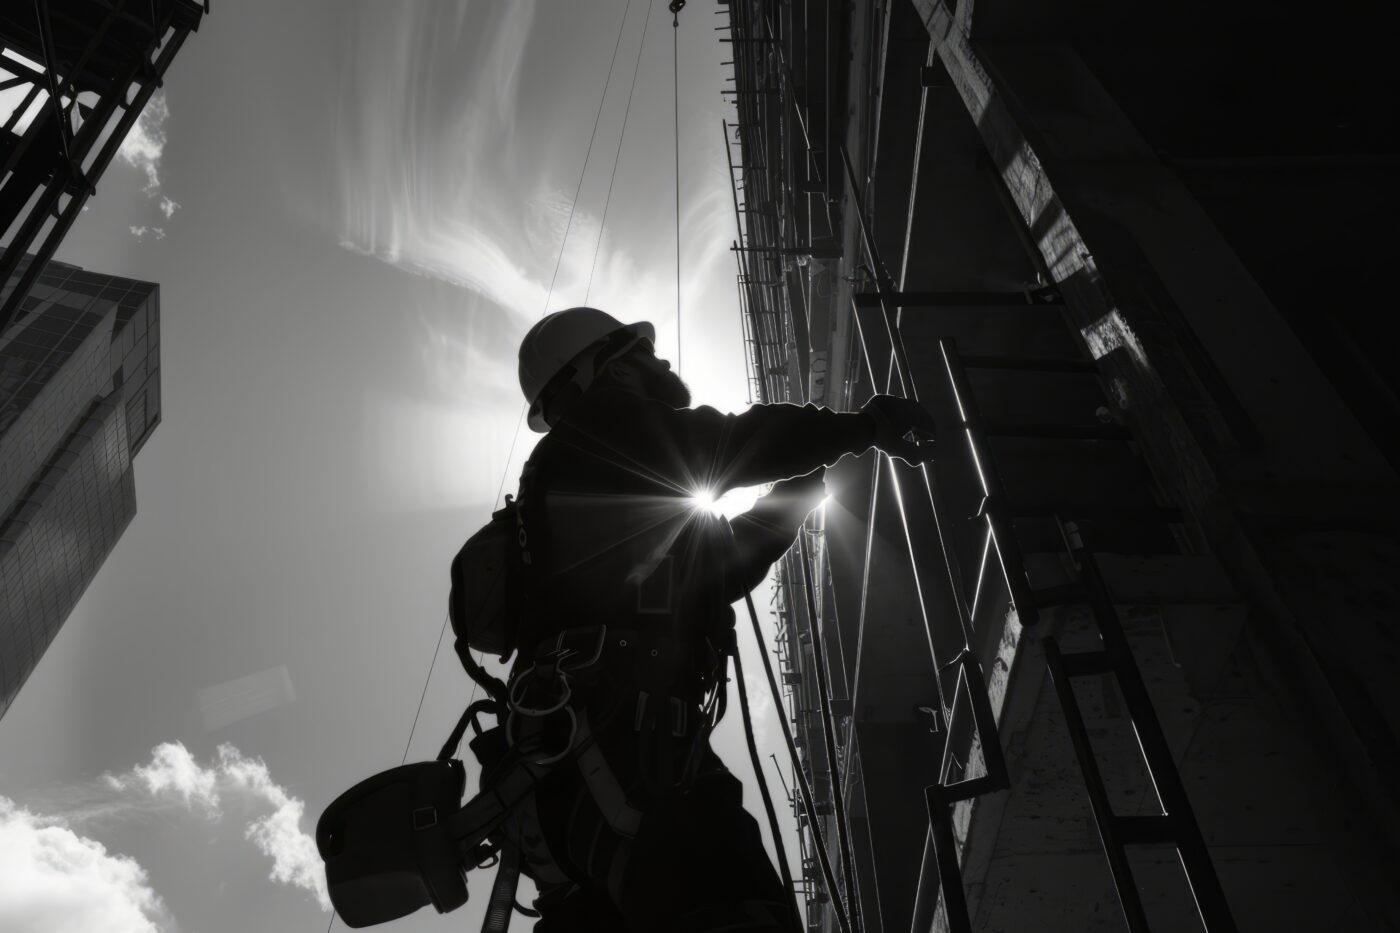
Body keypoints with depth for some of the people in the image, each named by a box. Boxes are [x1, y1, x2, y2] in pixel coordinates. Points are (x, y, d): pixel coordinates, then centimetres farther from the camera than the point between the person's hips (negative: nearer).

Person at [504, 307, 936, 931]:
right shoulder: (602, 430, 7)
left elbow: (720, 565, 35)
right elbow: (736, 443, 0)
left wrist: (807, 480, 37)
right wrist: (864, 425, 12)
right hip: (616, 744, -10)